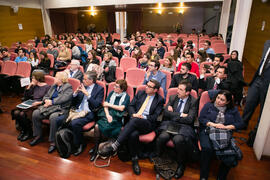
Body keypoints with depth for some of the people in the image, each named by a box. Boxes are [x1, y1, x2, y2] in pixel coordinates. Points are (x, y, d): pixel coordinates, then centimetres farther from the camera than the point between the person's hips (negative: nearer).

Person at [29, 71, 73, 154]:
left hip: (61, 109, -8)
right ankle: (38, 136, 6)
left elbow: (64, 98, -17)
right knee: (35, 113, -11)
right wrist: (46, 100, -2)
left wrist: (52, 102, -17)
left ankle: (53, 142, -22)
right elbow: (46, 96, 22)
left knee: (53, 117, -35)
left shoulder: (68, 87, -2)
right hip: (49, 107, 8)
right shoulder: (53, 86, 22)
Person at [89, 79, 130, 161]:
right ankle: (96, 148, -7)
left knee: (103, 126, -29)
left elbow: (121, 108, -7)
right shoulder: (112, 93, 17)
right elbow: (105, 104, 8)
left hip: (117, 117, -4)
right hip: (108, 114, 4)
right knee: (97, 126, -25)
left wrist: (109, 105, 0)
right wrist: (107, 115, -9)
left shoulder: (126, 96, 5)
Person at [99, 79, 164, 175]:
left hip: (148, 123, -3)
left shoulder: (160, 100, 9)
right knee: (133, 134, -33)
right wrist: (133, 114, -6)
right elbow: (131, 105, 14)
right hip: (134, 121, 3)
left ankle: (114, 146, -36)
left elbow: (155, 117, 1)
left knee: (134, 120, -37)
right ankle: (134, 159, -13)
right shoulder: (140, 93, 19)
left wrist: (143, 117, -12)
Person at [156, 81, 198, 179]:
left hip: (184, 127, -2)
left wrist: (173, 114, -5)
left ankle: (181, 165, -5)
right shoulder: (173, 97, 10)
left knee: (178, 140, -32)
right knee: (162, 137, -28)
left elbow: (189, 119, -11)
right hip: (170, 124, 3)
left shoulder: (193, 102, 0)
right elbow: (166, 112, -2)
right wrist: (180, 115, -8)